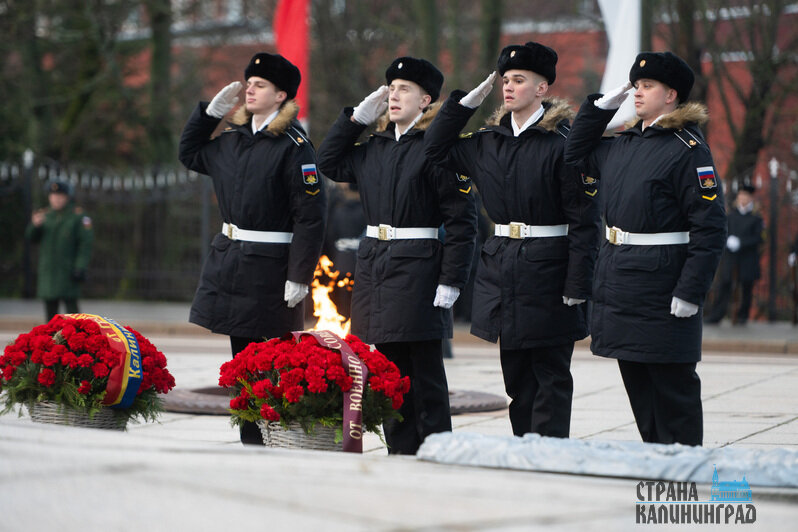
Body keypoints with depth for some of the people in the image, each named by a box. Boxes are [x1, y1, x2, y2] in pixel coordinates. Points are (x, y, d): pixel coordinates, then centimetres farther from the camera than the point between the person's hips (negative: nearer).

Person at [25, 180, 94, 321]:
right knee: (50, 307, 9)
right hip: (47, 270, 5)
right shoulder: (46, 216, 13)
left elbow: (86, 242, -8)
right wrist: (35, 225, -13)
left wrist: (81, 267, -16)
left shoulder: (78, 216, -3)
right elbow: (32, 238, 10)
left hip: (68, 271, -5)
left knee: (71, 305, -9)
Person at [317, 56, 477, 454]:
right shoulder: (373, 148, 13)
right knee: (391, 370, 11)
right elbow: (329, 163, 25)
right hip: (374, 267, 7)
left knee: (425, 374, -3)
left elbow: (461, 220, -11)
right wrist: (357, 116, 14)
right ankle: (400, 455, 18)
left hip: (418, 272, -7)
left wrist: (450, 282, -16)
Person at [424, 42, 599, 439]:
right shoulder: (490, 140, 10)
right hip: (501, 267, 6)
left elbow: (583, 217, -11)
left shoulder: (562, 141, -9)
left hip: (548, 271, -6)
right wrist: (466, 101, 9)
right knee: (516, 377, 10)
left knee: (550, 377, -1)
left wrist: (577, 285, -16)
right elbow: (437, 150, 20)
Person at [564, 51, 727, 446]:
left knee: (672, 388, -1)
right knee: (637, 385, 11)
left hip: (662, 291, -8)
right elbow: (574, 154, 29)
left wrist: (689, 293, -19)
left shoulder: (688, 150, -10)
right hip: (620, 288, 8)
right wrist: (603, 105, 17)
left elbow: (710, 228, -14)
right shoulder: (623, 146, 13)